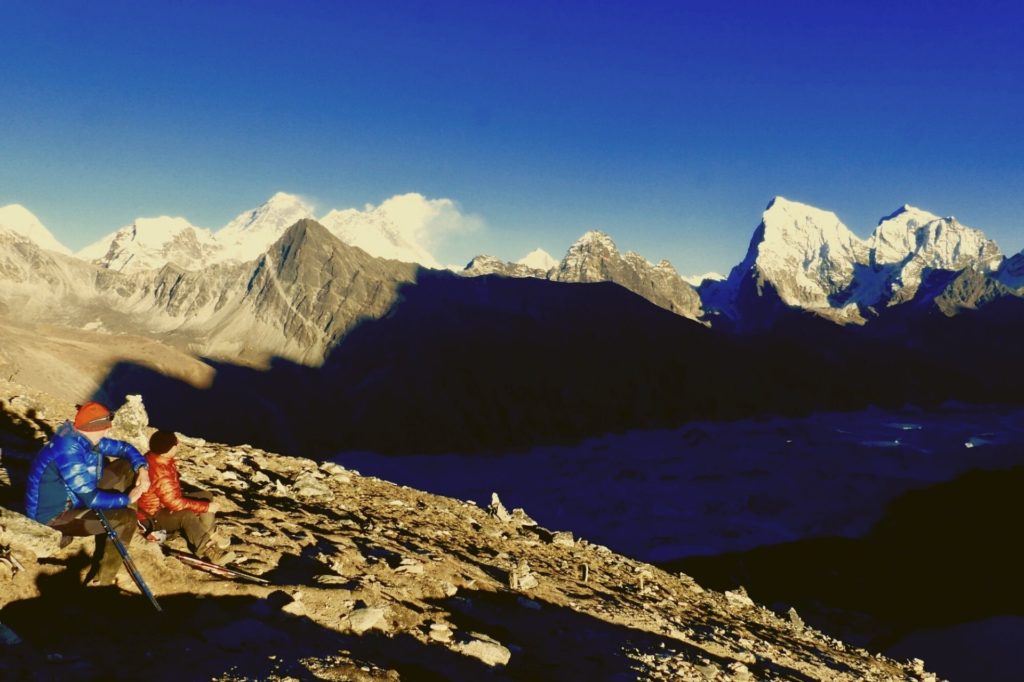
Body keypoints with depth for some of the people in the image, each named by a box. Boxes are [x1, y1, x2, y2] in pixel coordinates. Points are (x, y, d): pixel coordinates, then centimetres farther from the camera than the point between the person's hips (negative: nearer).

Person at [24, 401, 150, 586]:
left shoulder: (87, 439, -5)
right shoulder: (69, 452, -32)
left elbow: (123, 447, 6)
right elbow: (91, 499, -30)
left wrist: (142, 469, -12)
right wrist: (127, 499, -18)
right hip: (54, 516, -9)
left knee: (126, 467, 2)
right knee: (127, 518, -23)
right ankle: (100, 581, -10)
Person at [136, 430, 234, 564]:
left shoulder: (155, 458, -5)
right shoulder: (159, 474, -35)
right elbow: (175, 503, -32)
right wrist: (206, 507, -25)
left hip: (165, 503, 10)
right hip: (153, 517, -10)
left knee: (206, 496, 4)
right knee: (187, 515, -35)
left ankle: (208, 536, -9)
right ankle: (208, 550, -26)